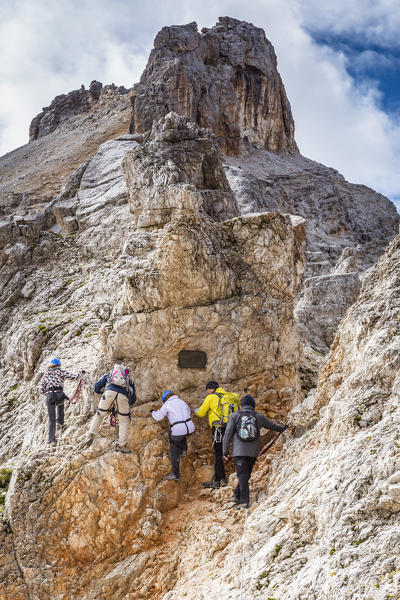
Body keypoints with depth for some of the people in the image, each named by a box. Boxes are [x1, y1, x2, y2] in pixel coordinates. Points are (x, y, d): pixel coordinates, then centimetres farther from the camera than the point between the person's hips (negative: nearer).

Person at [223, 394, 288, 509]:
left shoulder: (235, 416, 0)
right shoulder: (259, 417, 6)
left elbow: (228, 434, -3)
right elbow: (272, 425, 23)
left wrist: (225, 451, 1)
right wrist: (283, 428, 44)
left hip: (239, 451, -2)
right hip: (253, 452, 2)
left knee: (242, 475, -1)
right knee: (246, 474, 15)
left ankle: (244, 501, -6)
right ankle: (237, 495, 16)